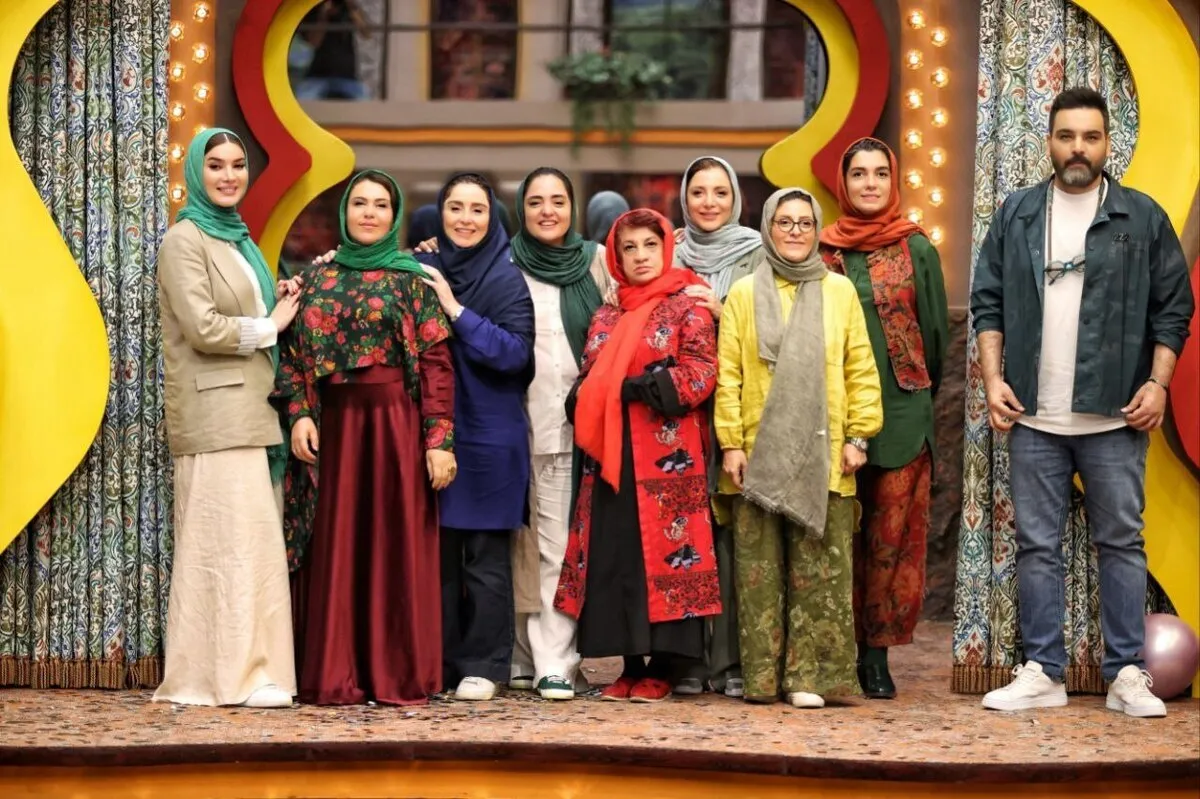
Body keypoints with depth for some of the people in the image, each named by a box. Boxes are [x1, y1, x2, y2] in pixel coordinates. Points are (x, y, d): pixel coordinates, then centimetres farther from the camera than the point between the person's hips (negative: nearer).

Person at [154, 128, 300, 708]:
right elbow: (202, 327, -16)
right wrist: (271, 326, -5)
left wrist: (279, 305, 10)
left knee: (244, 540, 6)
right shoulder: (185, 240, -6)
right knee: (233, 540, -9)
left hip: (247, 410, 8)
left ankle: (242, 672, 9)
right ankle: (235, 675, -6)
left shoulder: (236, 238, 20)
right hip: (214, 414, -8)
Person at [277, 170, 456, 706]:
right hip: (334, 425, 3)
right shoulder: (319, 278, 12)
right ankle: (334, 676, 9)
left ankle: (399, 676, 5)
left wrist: (439, 439, -11)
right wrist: (298, 413, -7)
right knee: (335, 550, 4)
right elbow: (294, 353, 9)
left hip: (395, 425, -3)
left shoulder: (414, 279, 3)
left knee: (397, 546, -1)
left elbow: (437, 363, -4)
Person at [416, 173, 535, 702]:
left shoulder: (507, 278, -2)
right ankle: (438, 663, 15)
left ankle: (483, 665, 7)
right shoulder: (421, 271, 8)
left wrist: (456, 310, -17)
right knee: (437, 553, 6)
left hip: (489, 435, -3)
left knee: (486, 558, 0)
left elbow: (515, 352, -13)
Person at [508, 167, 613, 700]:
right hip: (517, 422, 0)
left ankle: (555, 663, -5)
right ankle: (521, 658, 10)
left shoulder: (597, 262, 8)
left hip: (574, 423, 0)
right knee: (520, 544, 3)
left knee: (561, 545, -5)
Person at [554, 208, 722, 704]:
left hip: (668, 456, -5)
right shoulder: (604, 318, 18)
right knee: (615, 555, 2)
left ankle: (661, 670, 0)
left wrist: (633, 389, -12)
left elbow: (700, 374, -10)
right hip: (610, 456, 5)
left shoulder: (687, 308, 2)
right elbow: (584, 384, 19)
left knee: (667, 552, -6)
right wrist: (589, 413, -3)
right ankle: (631, 665, 9)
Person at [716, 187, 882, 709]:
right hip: (759, 453, 0)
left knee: (820, 567, -3)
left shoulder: (839, 291, 9)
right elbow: (727, 373, 4)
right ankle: (762, 676, 6)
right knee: (760, 567, 1)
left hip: (822, 456, 0)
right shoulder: (744, 293, 8)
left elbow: (861, 369, 8)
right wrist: (731, 443, -3)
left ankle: (811, 674, 1)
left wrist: (858, 436, 1)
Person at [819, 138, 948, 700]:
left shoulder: (916, 248, 5)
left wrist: (919, 394, 11)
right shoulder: (823, 251, 8)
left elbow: (935, 327, 9)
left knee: (893, 536, -1)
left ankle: (877, 653, 5)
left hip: (902, 414, -1)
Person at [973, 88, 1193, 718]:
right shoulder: (1016, 216, 8)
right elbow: (988, 303, 8)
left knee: (1122, 543, 2)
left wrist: (1158, 383, -6)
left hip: (1114, 416, -1)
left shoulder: (1143, 218, 4)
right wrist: (993, 379, -2)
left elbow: (1173, 309, 4)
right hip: (1033, 418, 2)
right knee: (1036, 546, 4)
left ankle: (1127, 675, 7)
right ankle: (1041, 673, 10)